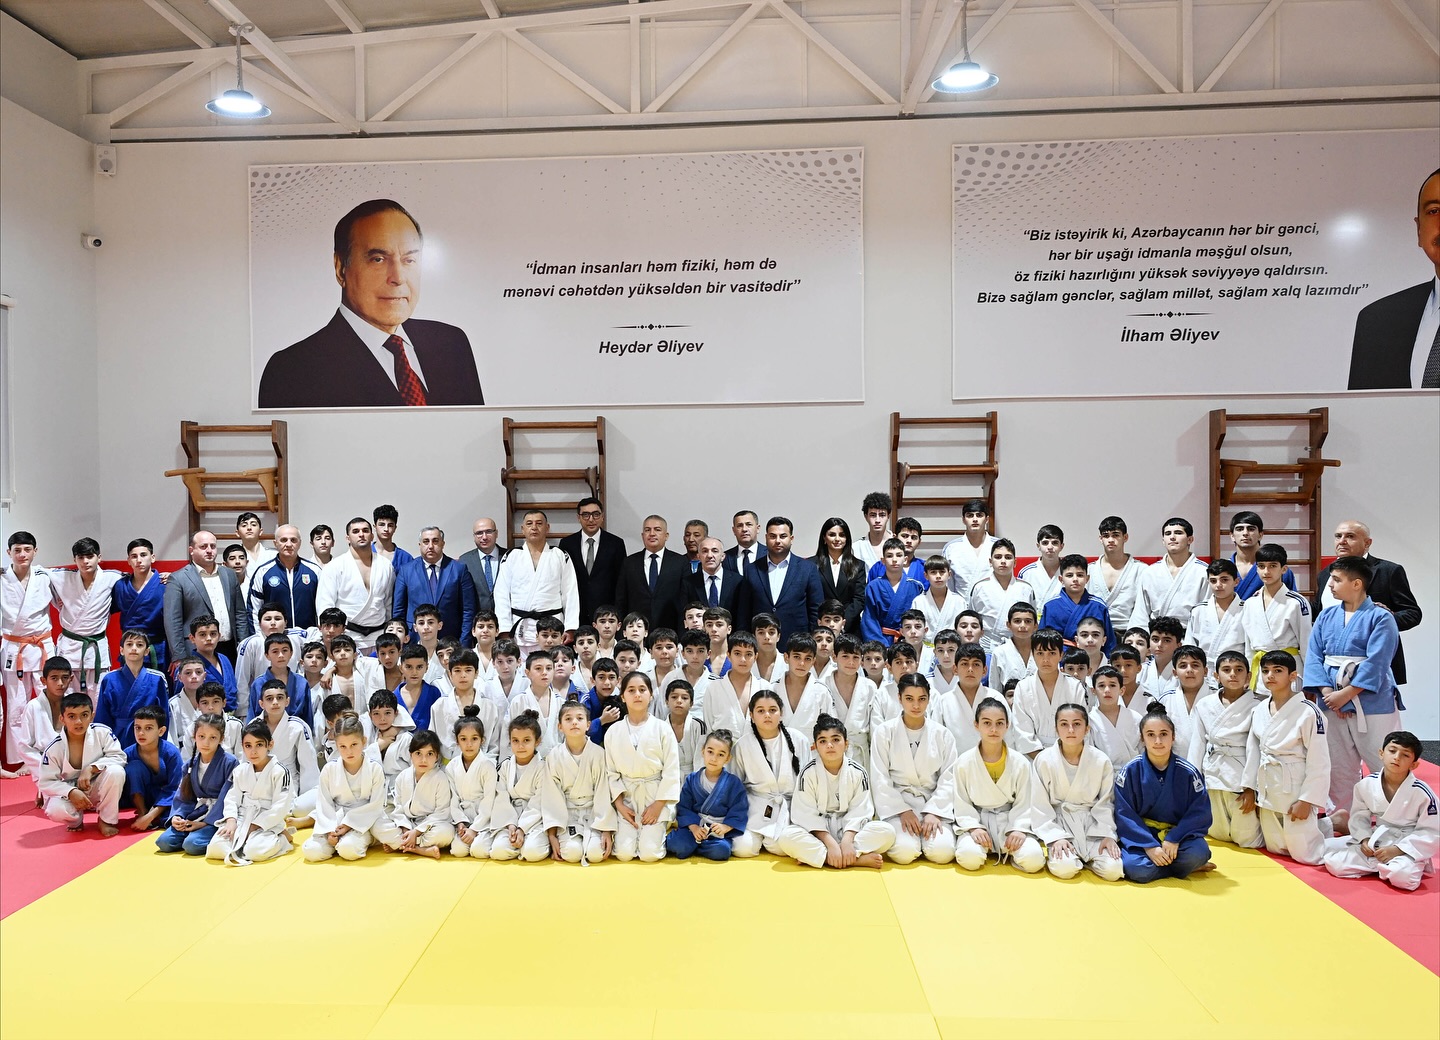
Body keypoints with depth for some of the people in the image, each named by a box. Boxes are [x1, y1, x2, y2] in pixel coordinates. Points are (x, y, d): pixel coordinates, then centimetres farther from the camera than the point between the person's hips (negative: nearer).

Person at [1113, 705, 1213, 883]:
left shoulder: (1188, 772, -6)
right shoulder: (1130, 771, -8)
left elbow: (1200, 814, -6)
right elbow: (1125, 815, -9)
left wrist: (1174, 839, -19)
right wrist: (1149, 846, -21)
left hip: (1177, 834, 1)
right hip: (1141, 836, -1)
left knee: (1198, 852, -33)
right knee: (1135, 869, -31)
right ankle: (1184, 866, -5)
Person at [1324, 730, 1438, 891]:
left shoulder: (1422, 793, -16)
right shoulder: (1366, 784, -6)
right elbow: (1359, 816, 8)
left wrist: (1397, 850, -19)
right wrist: (1364, 839, -10)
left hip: (1407, 848, -4)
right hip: (1375, 843, 4)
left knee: (1402, 876, -37)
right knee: (1333, 863, -12)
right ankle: (1383, 867, 5)